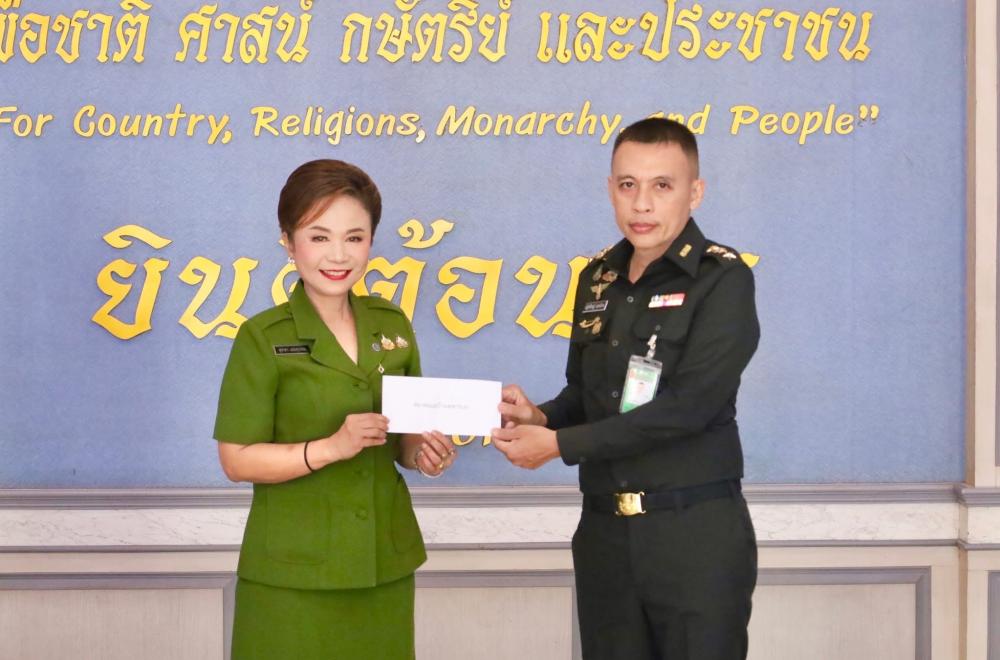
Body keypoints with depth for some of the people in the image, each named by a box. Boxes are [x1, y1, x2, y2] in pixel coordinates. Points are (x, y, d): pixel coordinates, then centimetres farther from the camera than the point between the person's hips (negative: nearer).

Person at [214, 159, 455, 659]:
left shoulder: (393, 327, 6)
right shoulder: (263, 339, -8)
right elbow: (238, 460, -10)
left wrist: (422, 453, -7)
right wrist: (331, 447, -22)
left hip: (385, 566, 4)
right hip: (292, 574, -4)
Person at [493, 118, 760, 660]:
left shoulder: (722, 279, -9)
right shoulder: (598, 279, 10)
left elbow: (686, 406, -19)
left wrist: (557, 444, -16)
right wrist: (540, 416, -3)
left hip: (698, 535, -5)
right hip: (603, 533, 6)